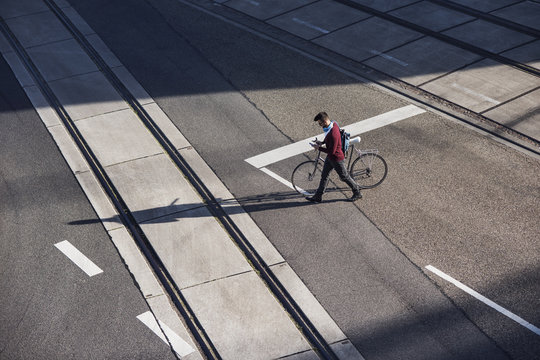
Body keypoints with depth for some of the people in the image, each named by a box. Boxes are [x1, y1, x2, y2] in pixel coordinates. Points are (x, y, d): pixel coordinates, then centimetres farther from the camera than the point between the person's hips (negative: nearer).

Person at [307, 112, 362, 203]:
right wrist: (322, 142, 0)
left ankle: (357, 193, 32)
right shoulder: (333, 123, -8)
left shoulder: (333, 134, -37)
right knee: (324, 176, 17)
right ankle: (318, 196, 29)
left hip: (337, 159, -9)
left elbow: (332, 151, -30)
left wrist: (319, 148, -21)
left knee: (344, 177, 11)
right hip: (330, 157, 9)